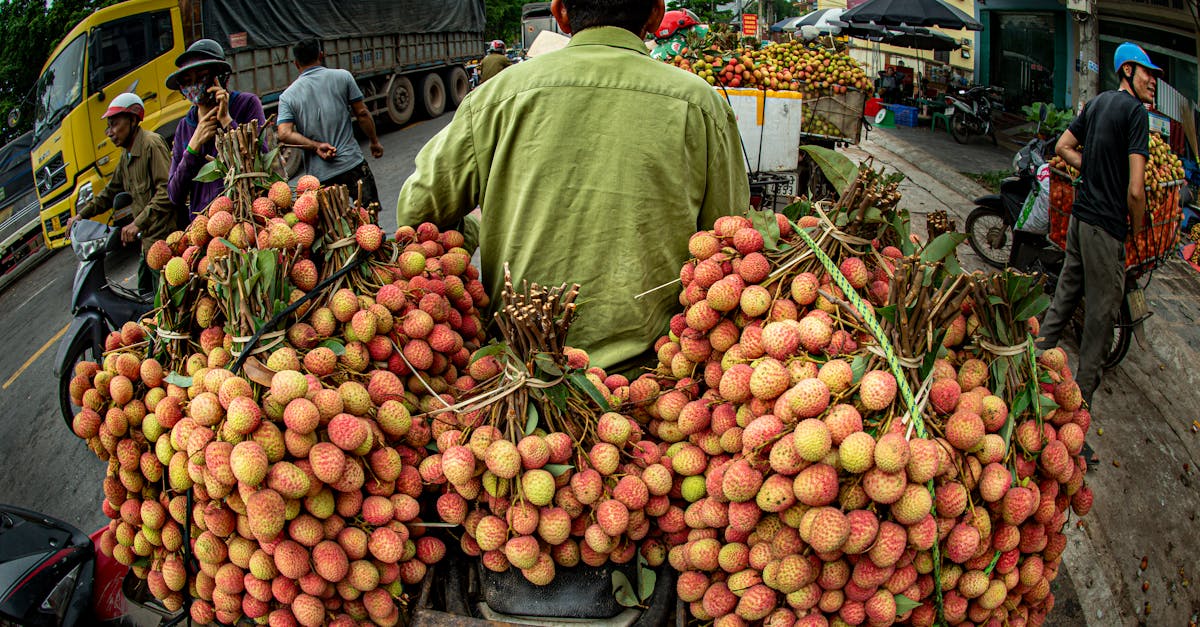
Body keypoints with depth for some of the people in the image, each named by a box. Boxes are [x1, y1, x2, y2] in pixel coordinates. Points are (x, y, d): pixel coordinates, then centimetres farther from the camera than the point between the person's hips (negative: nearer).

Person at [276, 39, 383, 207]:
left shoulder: (288, 96, 5)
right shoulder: (342, 77, 2)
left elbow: (284, 134, -9)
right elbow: (362, 113, 3)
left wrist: (316, 146, -8)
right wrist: (375, 141, 14)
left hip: (318, 174, 2)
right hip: (352, 163, -1)